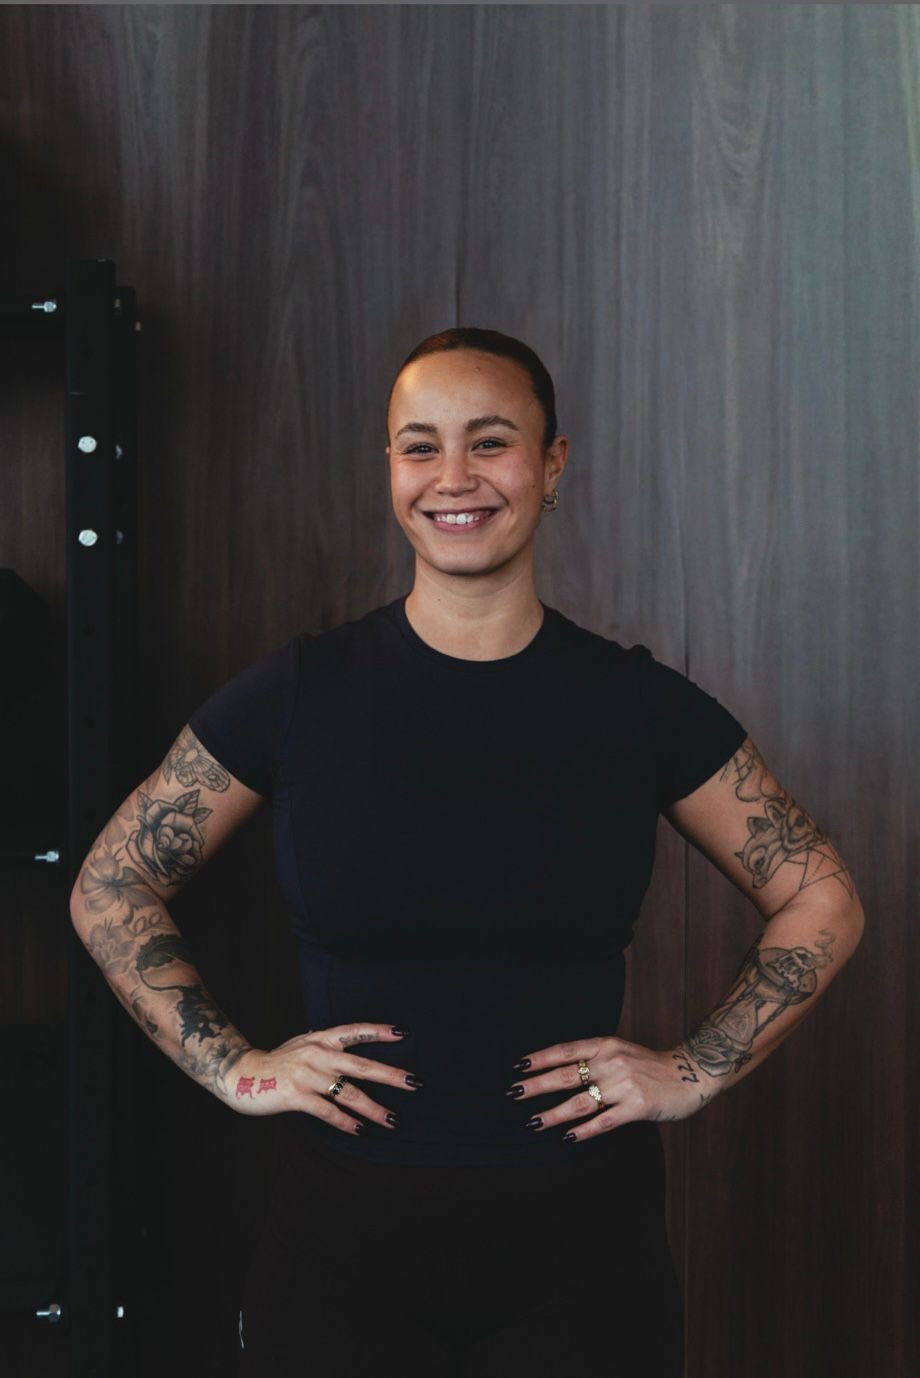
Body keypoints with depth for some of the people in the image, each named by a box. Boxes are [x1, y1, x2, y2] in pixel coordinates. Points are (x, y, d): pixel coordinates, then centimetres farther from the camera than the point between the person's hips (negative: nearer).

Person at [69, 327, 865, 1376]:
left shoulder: (638, 704, 0)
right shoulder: (302, 691, -2)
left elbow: (823, 905, 9)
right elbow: (107, 889, 7)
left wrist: (696, 1071, 1)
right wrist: (233, 1067, -2)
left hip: (581, 1225, 1)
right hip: (343, 1226, 0)